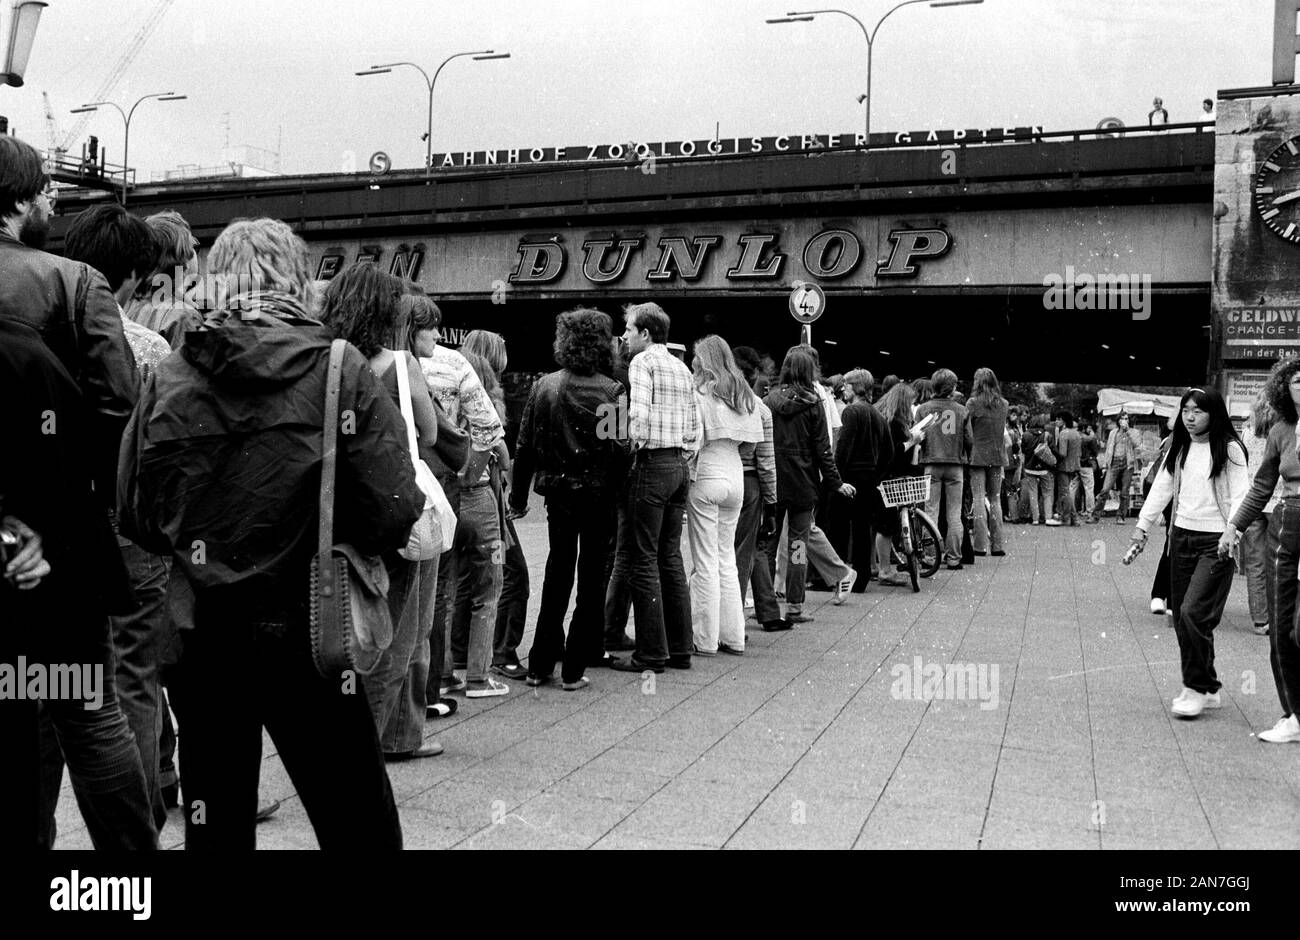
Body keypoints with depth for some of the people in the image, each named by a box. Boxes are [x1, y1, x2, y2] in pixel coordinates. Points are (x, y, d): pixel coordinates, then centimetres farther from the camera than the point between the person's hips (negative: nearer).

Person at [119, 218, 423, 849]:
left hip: (199, 637, 3)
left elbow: (137, 518, 0)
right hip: (308, 635, -2)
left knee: (215, 823, 17)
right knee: (359, 823, 11)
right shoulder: (342, 371, -10)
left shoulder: (168, 378, -3)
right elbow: (393, 514, -15)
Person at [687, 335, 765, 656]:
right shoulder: (743, 394, 12)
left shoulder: (700, 392, -8)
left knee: (705, 563, -1)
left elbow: (694, 439, -12)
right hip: (736, 477, 6)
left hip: (706, 477, -6)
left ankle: (706, 639, 4)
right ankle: (733, 637, 16)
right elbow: (752, 440, 14)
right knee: (727, 560, 14)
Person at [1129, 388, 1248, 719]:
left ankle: (1198, 687, -2)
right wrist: (1142, 525, 5)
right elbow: (1161, 488, 12)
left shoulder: (1229, 449, -6)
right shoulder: (1179, 449, 11)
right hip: (1181, 536, 6)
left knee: (1193, 612, -16)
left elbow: (1239, 496, -11)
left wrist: (1231, 532, -24)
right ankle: (1205, 689, 18)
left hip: (1214, 542, -6)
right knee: (1181, 617, 6)